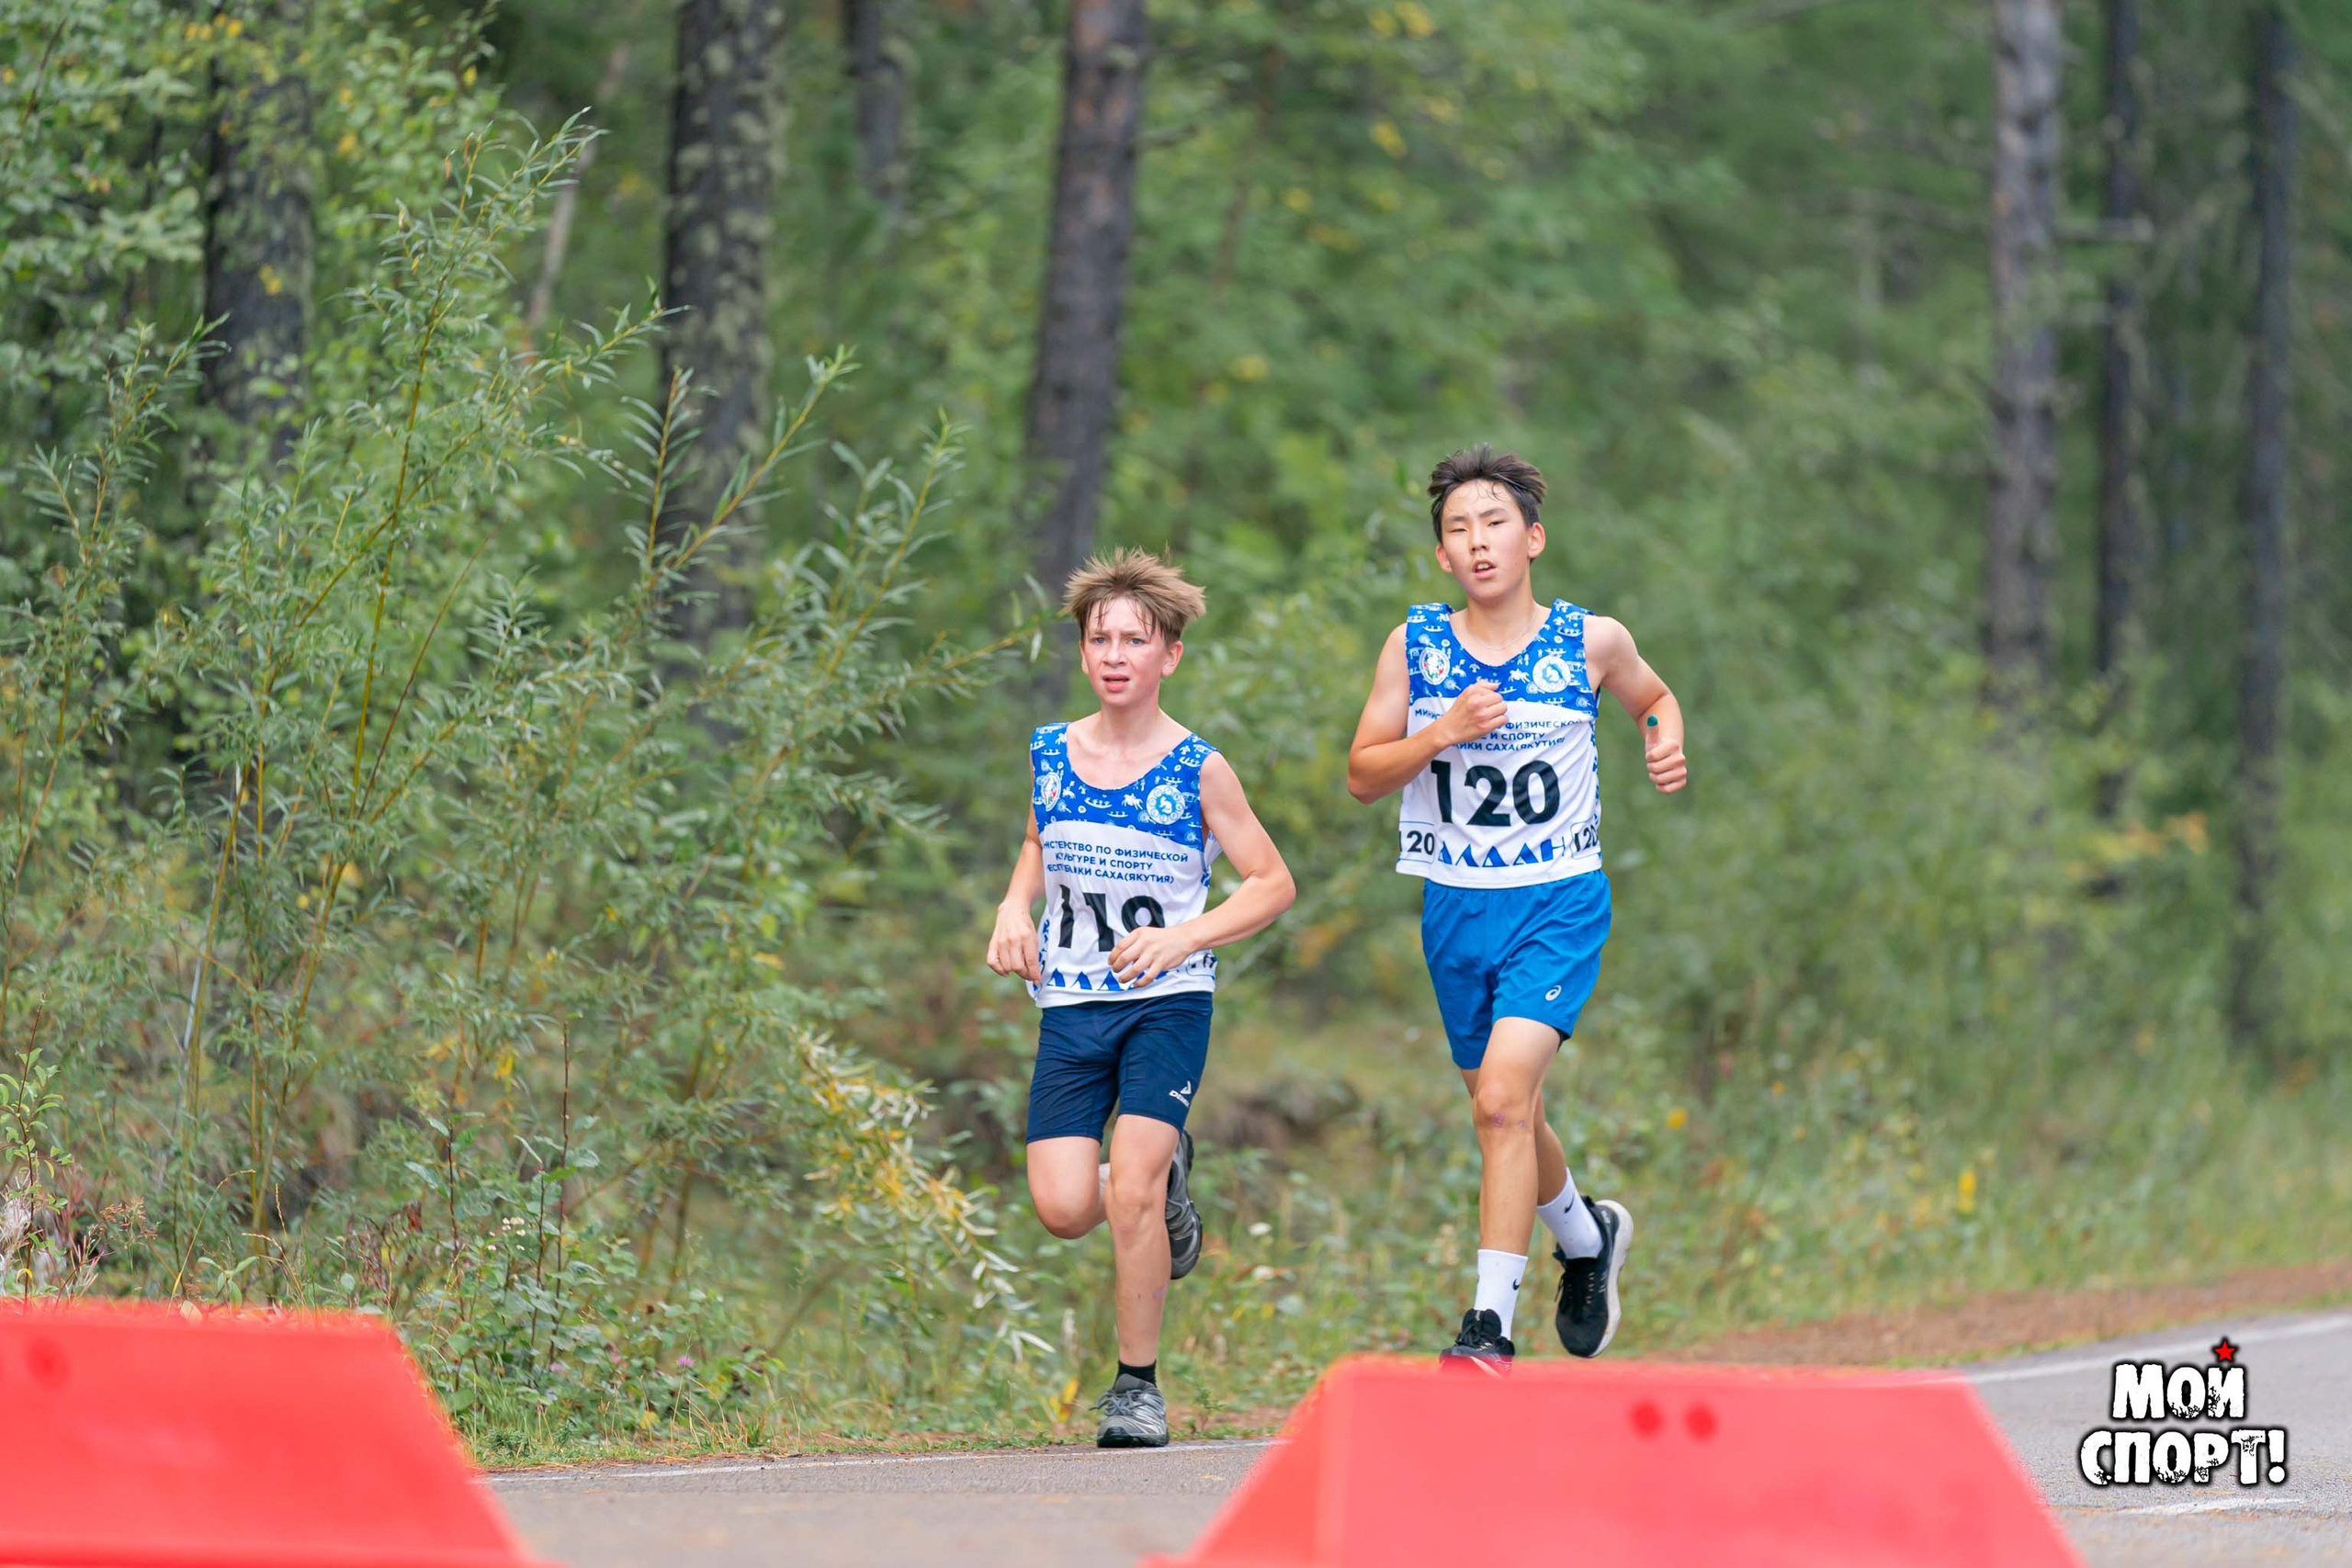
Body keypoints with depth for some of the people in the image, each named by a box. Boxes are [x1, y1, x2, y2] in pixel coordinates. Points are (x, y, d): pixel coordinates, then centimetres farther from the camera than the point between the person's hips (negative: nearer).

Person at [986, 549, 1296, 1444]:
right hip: (1072, 1003, 3)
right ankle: (1165, 1174, 27)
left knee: (1131, 1187, -18)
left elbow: (1272, 883, -1)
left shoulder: (1197, 769, -6)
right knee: (1063, 1209, -8)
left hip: (1168, 1001, -3)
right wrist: (1016, 908, 5)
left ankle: (1138, 1384, -1)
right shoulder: (1050, 756, 5)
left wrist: (1185, 936, -16)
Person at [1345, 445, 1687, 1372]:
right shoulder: (1415, 645, 0)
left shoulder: (1591, 641, -2)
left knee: (1504, 1094, -21)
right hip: (1456, 908, 3)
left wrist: (1667, 741, -3)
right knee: (1501, 1112, 15)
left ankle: (1489, 1324, -20)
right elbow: (1362, 776, 0)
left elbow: (1653, 697, 19)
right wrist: (1442, 733, -17)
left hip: (1559, 904, -3)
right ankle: (1586, 1235, 46)